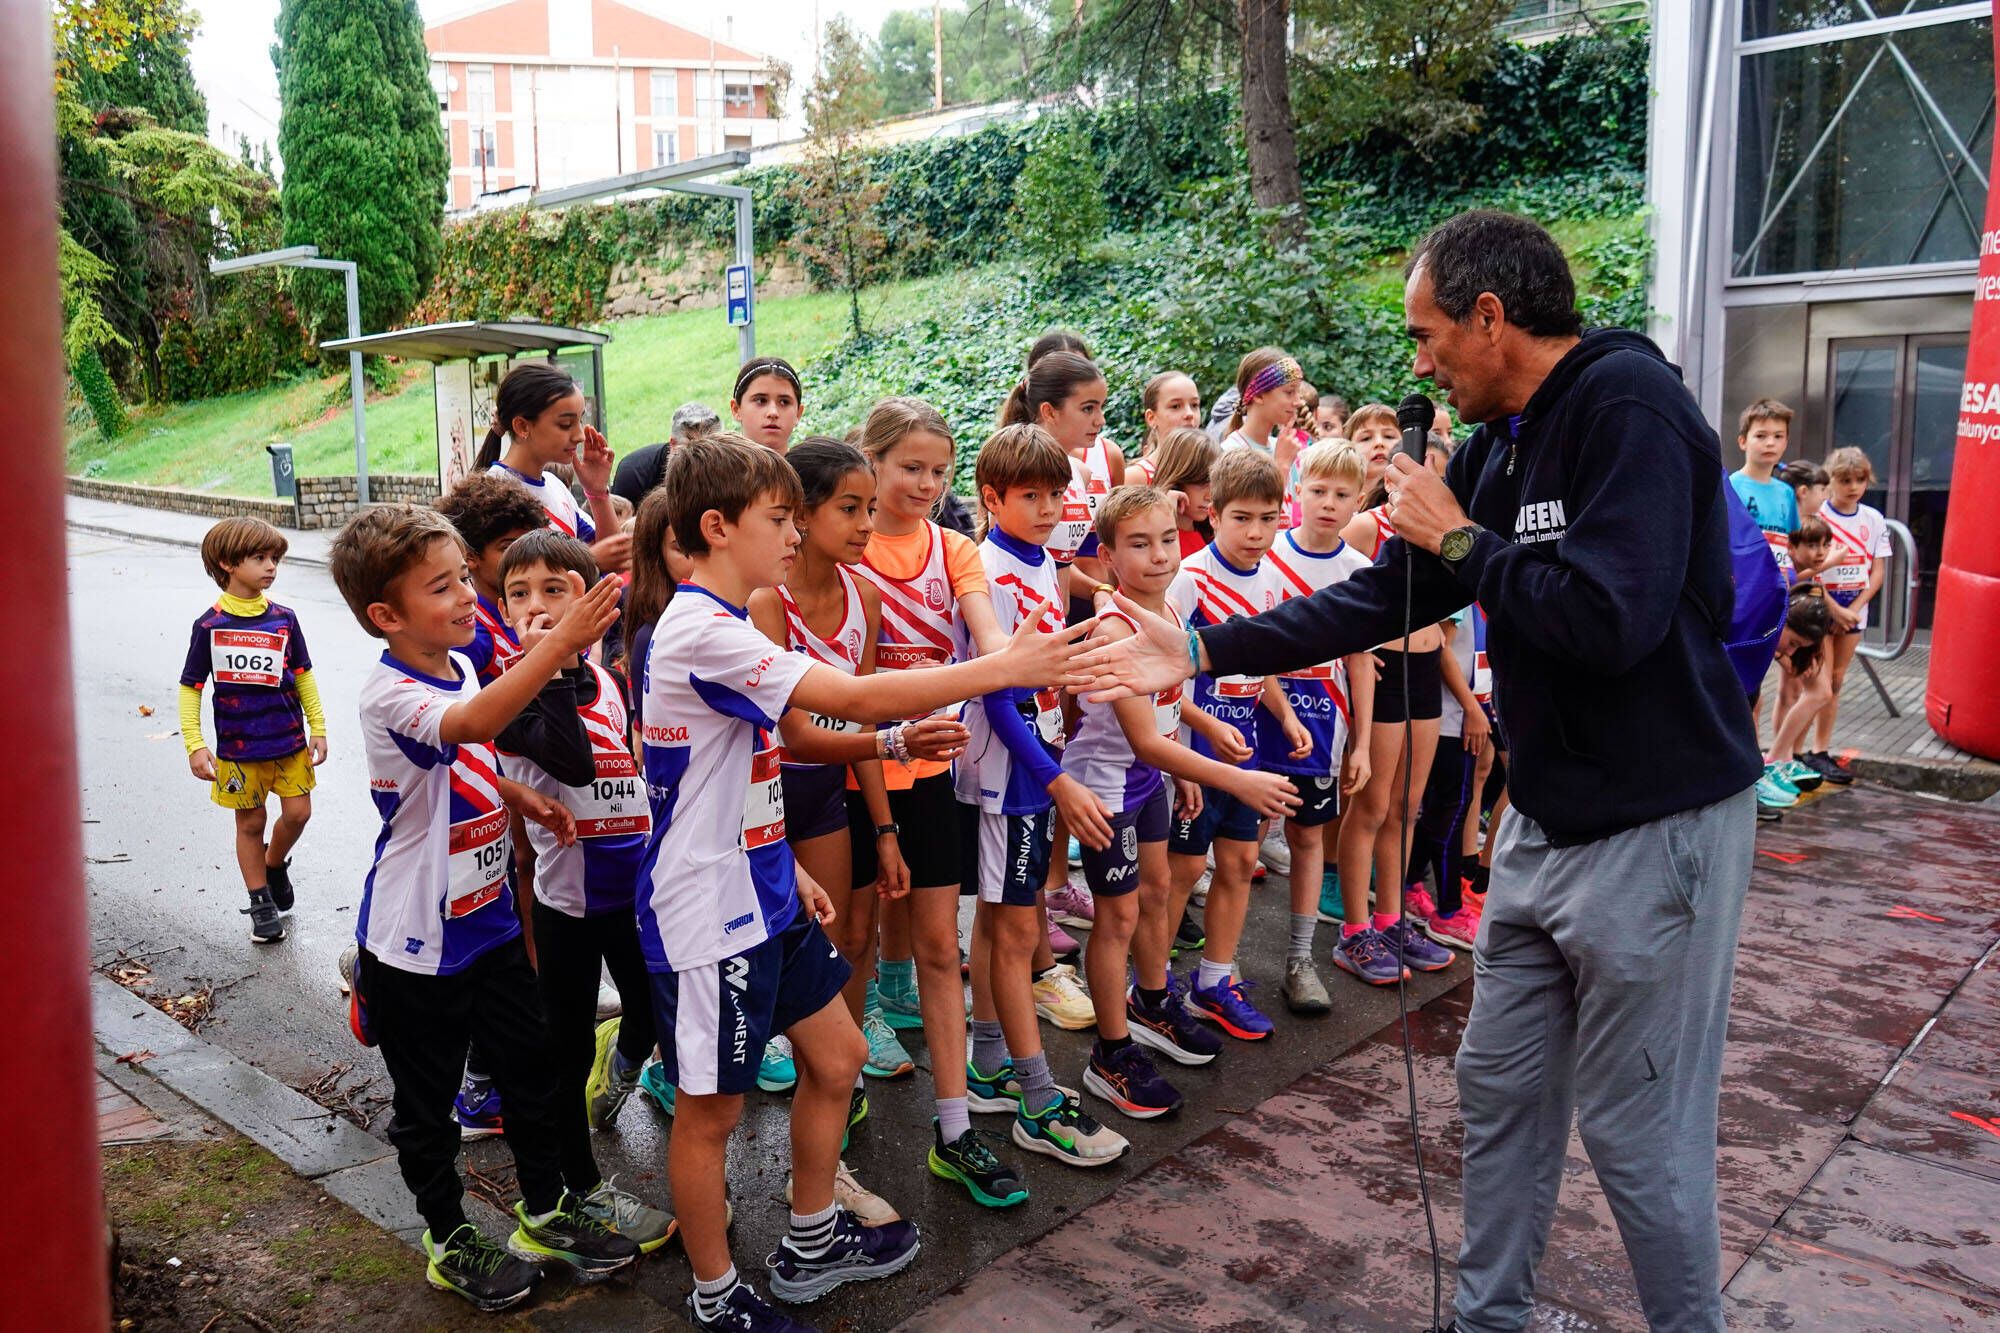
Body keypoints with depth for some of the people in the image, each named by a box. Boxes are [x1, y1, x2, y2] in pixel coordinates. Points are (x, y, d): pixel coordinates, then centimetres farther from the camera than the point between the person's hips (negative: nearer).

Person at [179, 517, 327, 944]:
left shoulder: (284, 618, -1)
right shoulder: (208, 625, -7)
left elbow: (303, 676, 8)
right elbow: (191, 687, -2)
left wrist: (318, 728, 7)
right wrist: (194, 745, -7)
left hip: (290, 740, 2)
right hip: (238, 747, -2)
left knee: (298, 812, 2)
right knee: (250, 823, 8)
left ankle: (276, 863, 33)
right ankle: (262, 903, 21)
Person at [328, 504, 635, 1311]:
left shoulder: (462, 668, 1)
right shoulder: (389, 694, -24)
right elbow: (470, 724, -47)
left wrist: (525, 800, 0)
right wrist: (561, 644, -56)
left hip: (489, 920, 7)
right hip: (417, 943, -7)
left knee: (530, 1070, 17)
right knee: (426, 1106, 12)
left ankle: (545, 1213, 36)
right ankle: (450, 1241, 33)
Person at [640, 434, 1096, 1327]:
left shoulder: (722, 626, 10)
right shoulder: (702, 632, -23)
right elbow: (857, 697, -29)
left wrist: (786, 869, 16)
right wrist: (1003, 668, -24)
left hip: (762, 892, 10)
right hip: (708, 910, -10)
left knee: (836, 1054, 17)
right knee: (712, 1109, 7)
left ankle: (810, 1247, 36)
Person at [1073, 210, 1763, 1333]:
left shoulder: (1630, 405, -18)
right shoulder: (1501, 446, 9)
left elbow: (1611, 617, -29)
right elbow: (1383, 598, 10)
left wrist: (1460, 540, -15)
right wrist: (1201, 652, 7)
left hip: (1657, 824, -9)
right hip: (1549, 813, 9)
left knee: (1636, 1128, 3)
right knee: (1502, 1084, 17)